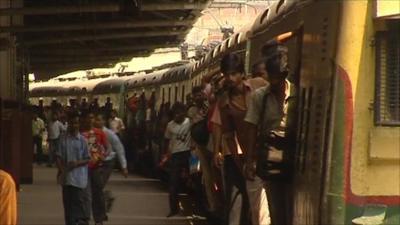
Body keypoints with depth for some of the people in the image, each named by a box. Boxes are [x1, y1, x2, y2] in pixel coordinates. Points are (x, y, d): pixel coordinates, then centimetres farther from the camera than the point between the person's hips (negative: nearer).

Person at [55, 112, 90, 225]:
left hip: (80, 179, -2)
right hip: (67, 178, 2)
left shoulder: (82, 140, -1)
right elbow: (58, 156, 3)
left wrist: (77, 163, -17)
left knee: (81, 203, -1)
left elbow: (88, 159, 1)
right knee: (68, 204, 7)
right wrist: (62, 170, -10)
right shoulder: (63, 138, 3)